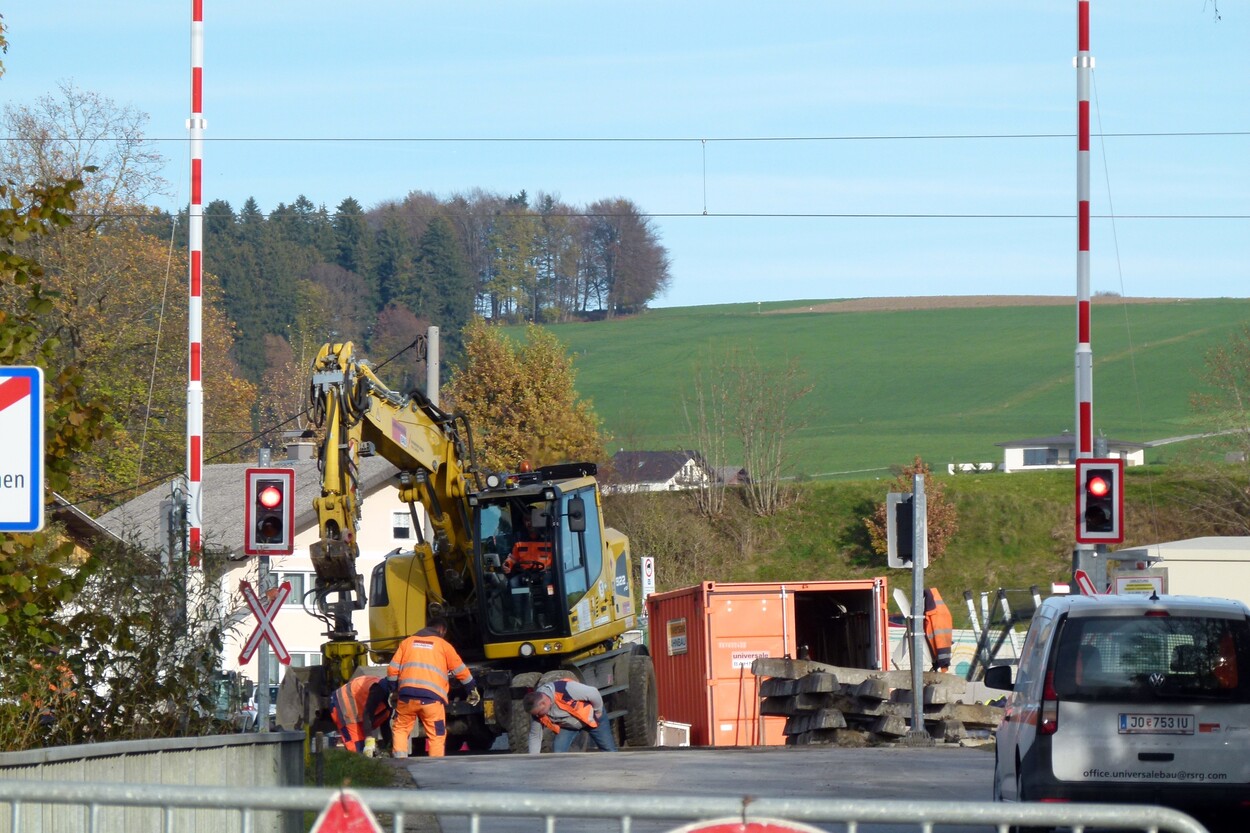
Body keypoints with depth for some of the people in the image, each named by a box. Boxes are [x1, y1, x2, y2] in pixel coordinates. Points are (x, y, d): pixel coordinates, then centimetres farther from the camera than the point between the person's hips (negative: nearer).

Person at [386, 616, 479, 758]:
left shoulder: (407, 642, 20)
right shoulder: (444, 645, 13)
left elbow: (392, 671, 14)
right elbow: (461, 671, 15)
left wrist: (394, 691, 27)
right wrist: (473, 691, 28)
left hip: (407, 693, 2)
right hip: (432, 696, -2)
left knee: (400, 729, 14)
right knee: (437, 736, 4)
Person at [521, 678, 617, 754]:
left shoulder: (565, 689, -41)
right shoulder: (537, 710, -23)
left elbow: (593, 693, -28)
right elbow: (535, 736, -10)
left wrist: (598, 711, -13)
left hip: (591, 717, -3)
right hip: (568, 726, 3)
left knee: (609, 750, 3)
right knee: (557, 753, -16)